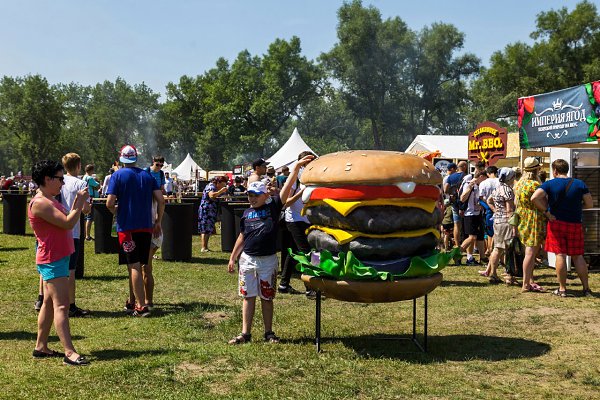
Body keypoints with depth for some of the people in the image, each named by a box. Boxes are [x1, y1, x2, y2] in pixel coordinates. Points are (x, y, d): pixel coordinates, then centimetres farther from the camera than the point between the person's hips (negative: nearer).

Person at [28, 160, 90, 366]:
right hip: (52, 261, -11)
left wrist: (77, 203, 6)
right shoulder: (40, 203, -18)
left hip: (59, 258, 11)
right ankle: (69, 352, -17)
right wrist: (80, 204, -13)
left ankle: (41, 347, 23)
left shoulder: (50, 201, 15)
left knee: (50, 303, 15)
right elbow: (68, 223, -24)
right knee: (61, 305, -14)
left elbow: (66, 221, 15)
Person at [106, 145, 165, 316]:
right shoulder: (147, 175, 8)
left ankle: (141, 306, -8)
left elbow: (110, 203, -11)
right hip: (146, 227, 4)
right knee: (137, 266, 15)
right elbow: (161, 200, 1)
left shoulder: (118, 175, -4)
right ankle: (132, 302, 25)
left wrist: (117, 213, 10)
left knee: (134, 266, -4)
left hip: (127, 227, -4)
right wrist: (158, 222, 11)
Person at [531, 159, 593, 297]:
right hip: (575, 224, 2)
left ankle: (562, 289, 4)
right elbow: (590, 204, 0)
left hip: (556, 223, -2)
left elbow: (534, 198, -19)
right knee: (577, 256, 9)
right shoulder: (580, 184, 1)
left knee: (560, 255, 1)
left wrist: (546, 212, -10)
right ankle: (586, 289, 11)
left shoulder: (550, 184, -5)